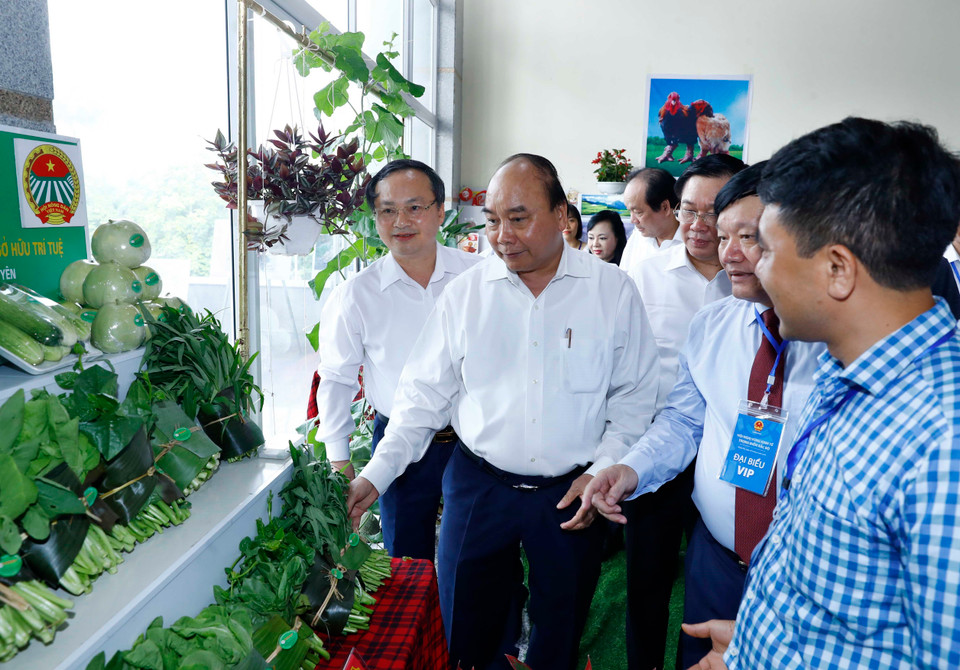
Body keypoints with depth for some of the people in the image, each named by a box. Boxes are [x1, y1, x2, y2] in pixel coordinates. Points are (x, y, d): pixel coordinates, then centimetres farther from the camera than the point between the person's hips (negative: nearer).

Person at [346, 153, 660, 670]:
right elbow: (424, 394, 1)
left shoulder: (613, 290, -4)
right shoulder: (464, 293, -2)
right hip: (478, 486, 1)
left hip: (572, 492, 0)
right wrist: (375, 475, -5)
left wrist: (603, 471, -8)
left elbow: (635, 395, 2)